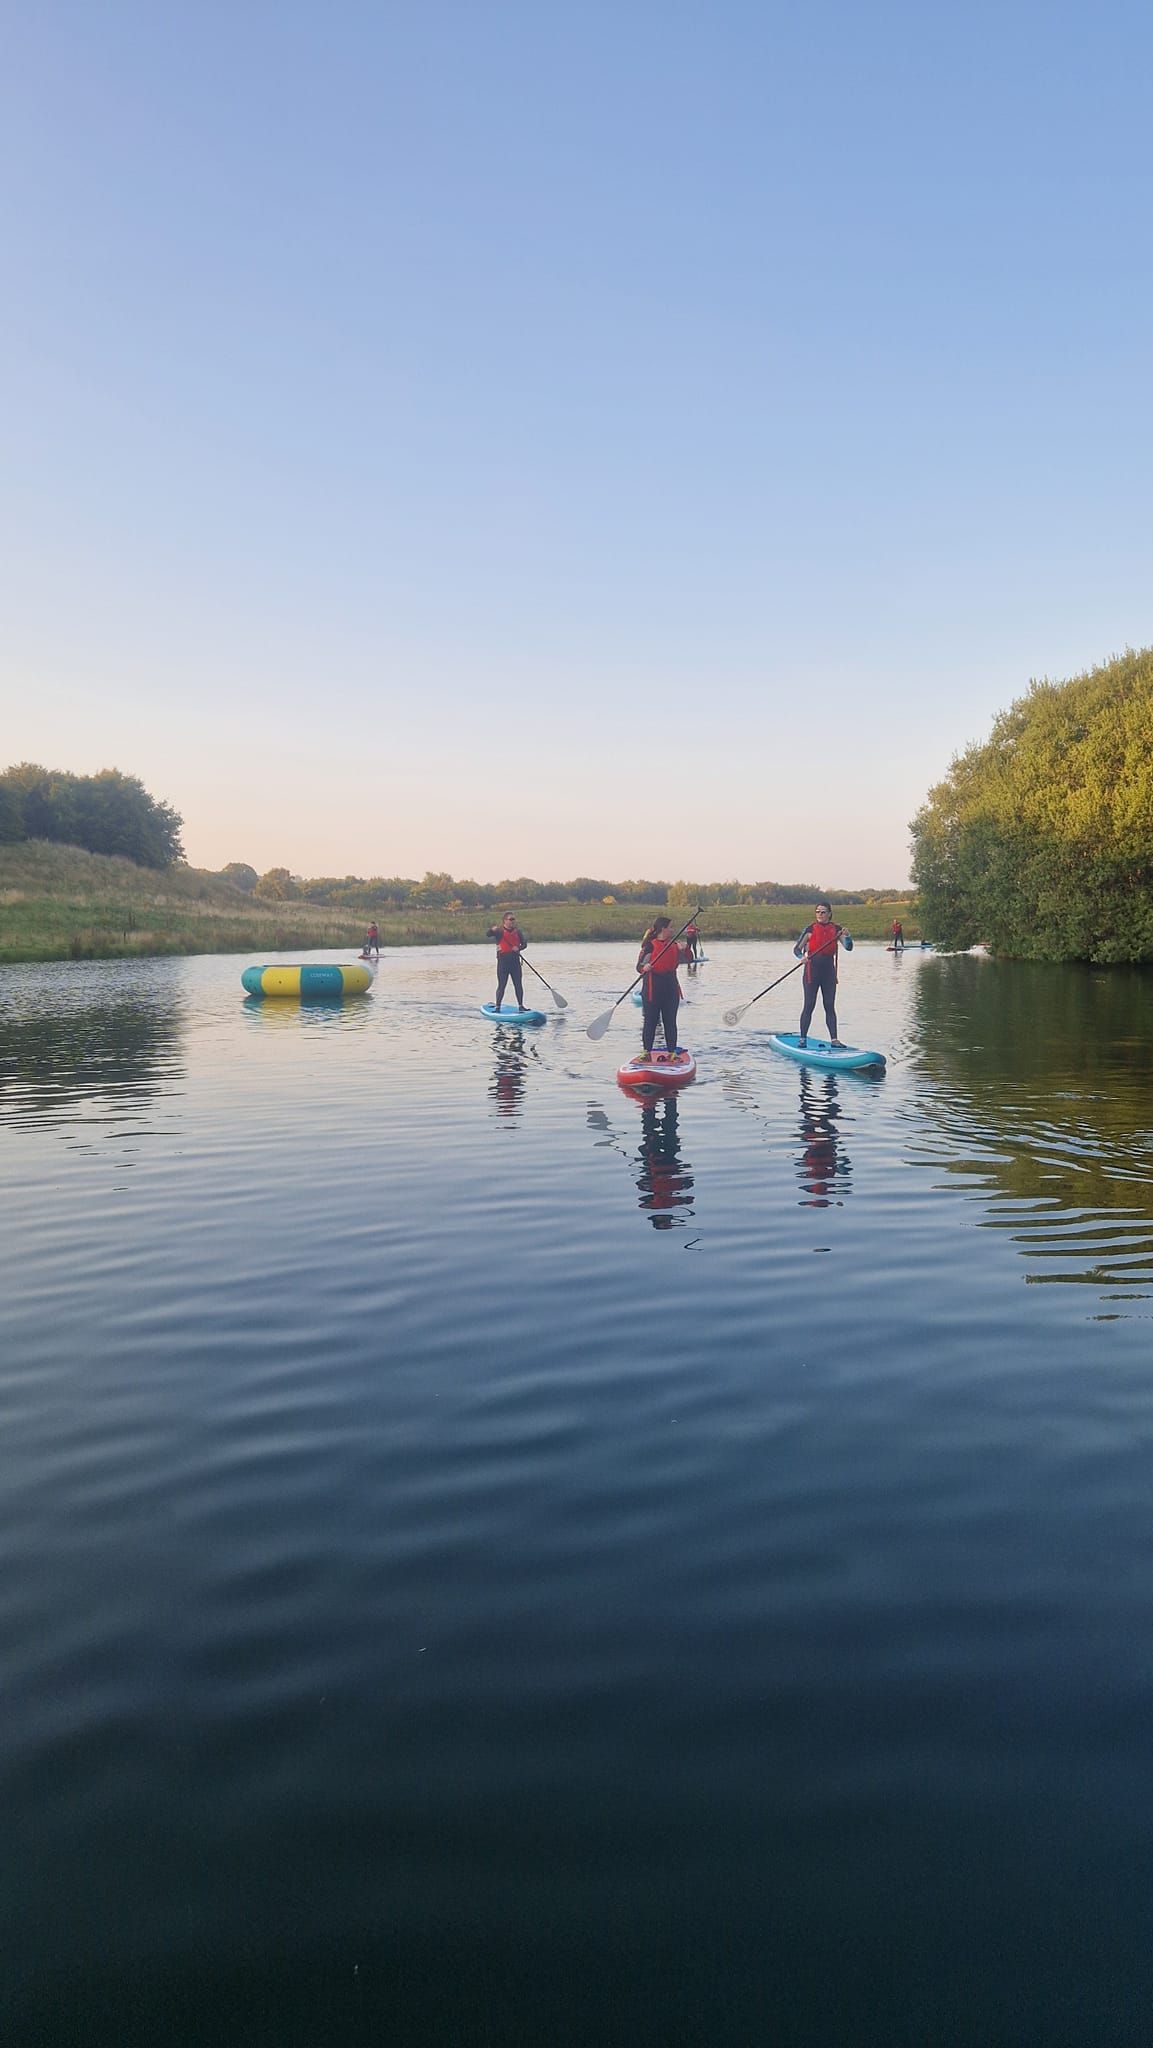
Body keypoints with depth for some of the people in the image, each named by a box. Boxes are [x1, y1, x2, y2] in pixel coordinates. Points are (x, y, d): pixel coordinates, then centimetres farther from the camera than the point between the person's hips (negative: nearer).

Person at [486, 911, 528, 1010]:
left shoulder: (517, 931, 8)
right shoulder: (499, 931, -5)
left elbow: (524, 943, 8)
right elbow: (488, 935, -20)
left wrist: (519, 948, -14)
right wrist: (492, 930, -43)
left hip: (515, 961, 4)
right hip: (503, 962, -4)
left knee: (518, 985, 7)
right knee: (501, 986, -2)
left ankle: (520, 1006, 17)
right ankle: (497, 1007, 5)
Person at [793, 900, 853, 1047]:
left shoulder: (836, 929, 5)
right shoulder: (810, 929, -2)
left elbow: (849, 948, -1)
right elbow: (797, 948, -1)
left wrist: (846, 935, -21)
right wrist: (802, 957, -22)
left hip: (829, 971, 3)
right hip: (812, 970, -3)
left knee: (830, 1007, 5)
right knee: (809, 1006, -3)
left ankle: (834, 1039, 6)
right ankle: (803, 1039, 3)